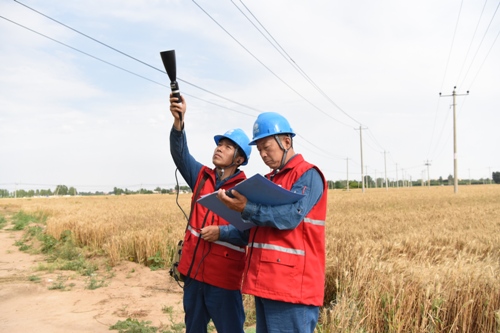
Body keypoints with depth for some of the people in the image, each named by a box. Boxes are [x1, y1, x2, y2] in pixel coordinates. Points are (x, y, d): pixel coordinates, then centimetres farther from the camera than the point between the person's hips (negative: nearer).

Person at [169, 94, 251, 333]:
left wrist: (221, 232, -24)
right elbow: (180, 154, -10)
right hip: (193, 268, 6)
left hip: (224, 275, -5)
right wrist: (179, 120, -24)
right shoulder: (201, 177, 6)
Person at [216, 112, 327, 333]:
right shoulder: (270, 180, 20)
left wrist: (246, 209, -26)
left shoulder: (308, 175, -7)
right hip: (266, 282, 9)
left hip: (292, 286, -9)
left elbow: (291, 216, -22)